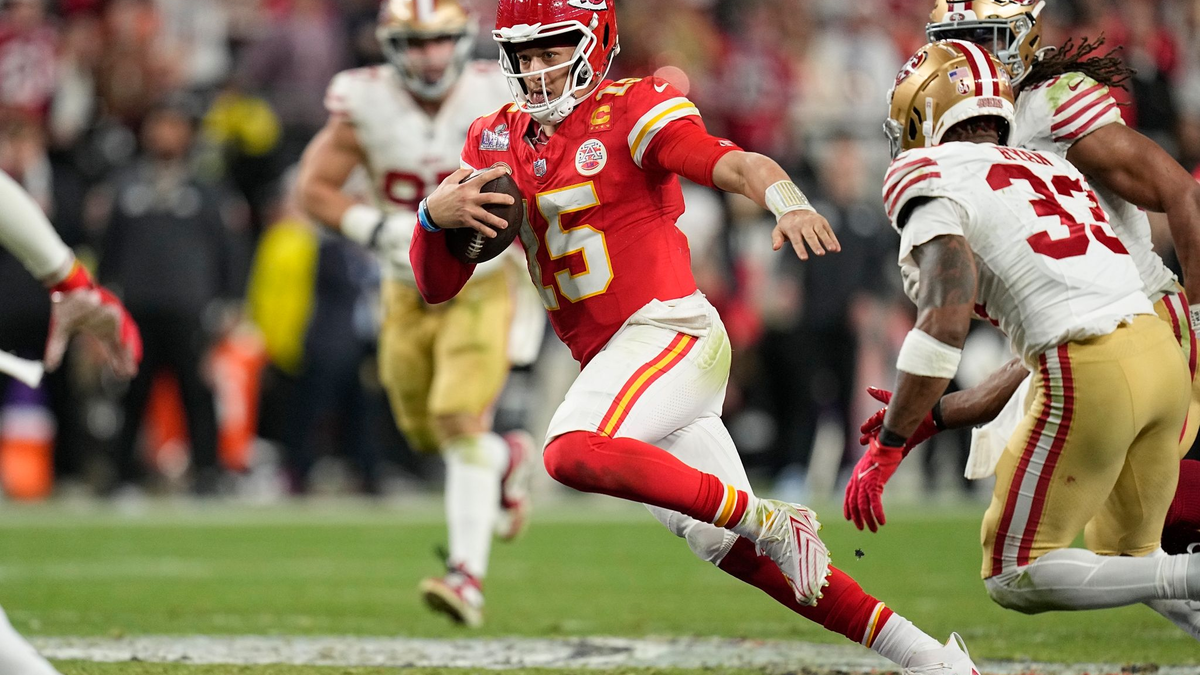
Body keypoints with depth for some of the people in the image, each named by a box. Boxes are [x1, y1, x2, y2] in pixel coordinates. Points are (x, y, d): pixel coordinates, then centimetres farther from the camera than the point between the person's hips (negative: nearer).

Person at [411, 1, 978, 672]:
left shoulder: (630, 112, -6)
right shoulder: (496, 143, 12)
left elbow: (740, 164, -22)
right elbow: (437, 285, 11)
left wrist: (789, 203, -44)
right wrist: (435, 216, -11)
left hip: (671, 331, -8)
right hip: (609, 358, 8)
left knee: (574, 452, -32)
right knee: (735, 551, 6)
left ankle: (771, 521, -20)